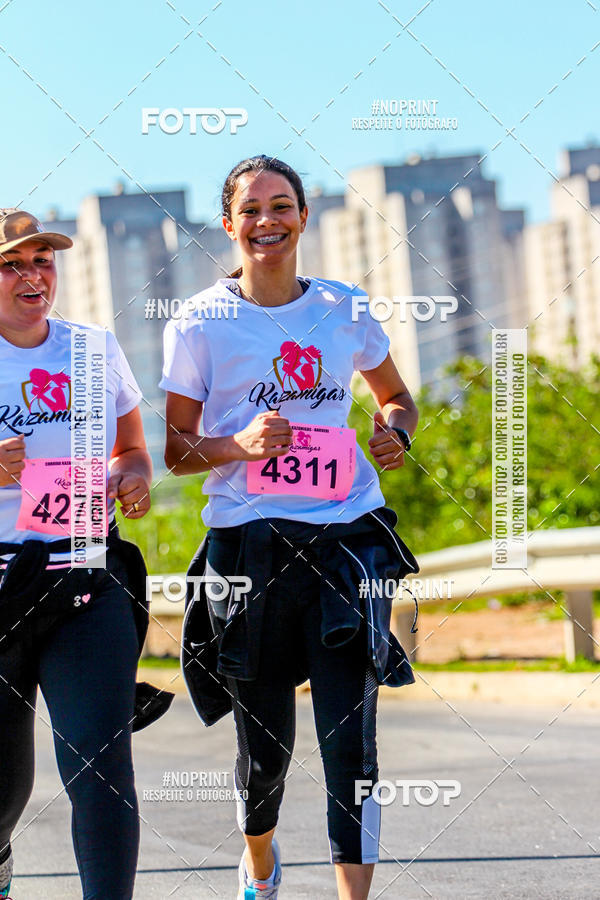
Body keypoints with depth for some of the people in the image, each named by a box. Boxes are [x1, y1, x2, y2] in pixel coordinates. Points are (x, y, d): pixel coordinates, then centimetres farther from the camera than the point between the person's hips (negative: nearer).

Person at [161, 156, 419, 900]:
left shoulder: (344, 310, 7)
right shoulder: (200, 323, 0)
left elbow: (396, 398, 23)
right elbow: (176, 449, 3)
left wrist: (396, 432, 0)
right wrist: (241, 444, -16)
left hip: (346, 538, 1)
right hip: (247, 546, -1)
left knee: (350, 744, -10)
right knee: (263, 746, 8)